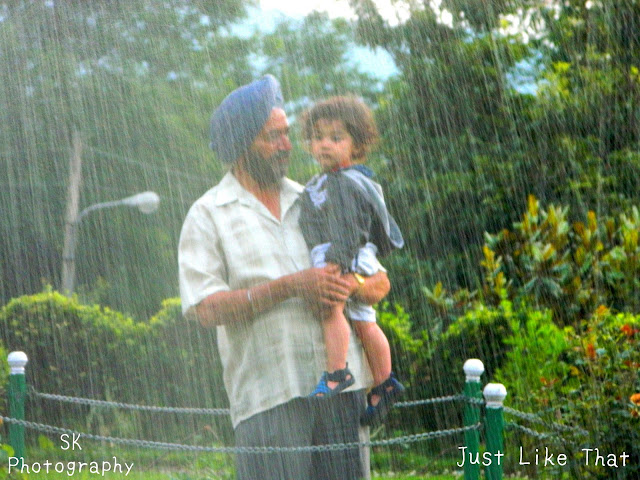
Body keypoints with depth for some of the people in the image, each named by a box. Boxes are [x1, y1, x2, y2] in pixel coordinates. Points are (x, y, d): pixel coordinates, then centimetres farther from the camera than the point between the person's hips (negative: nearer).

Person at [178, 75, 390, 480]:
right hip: (268, 395, -4)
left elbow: (379, 280, 18)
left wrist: (355, 286, -7)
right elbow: (206, 308, -8)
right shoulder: (208, 215, 4)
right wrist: (290, 287, -15)